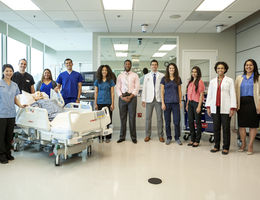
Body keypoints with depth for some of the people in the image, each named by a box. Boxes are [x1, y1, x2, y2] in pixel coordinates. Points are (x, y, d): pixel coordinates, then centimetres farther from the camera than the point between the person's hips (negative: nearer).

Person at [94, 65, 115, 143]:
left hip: (108, 103, -1)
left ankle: (108, 137, 9)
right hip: (100, 103, 1)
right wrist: (95, 104, 3)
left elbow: (112, 93, 3)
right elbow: (96, 93, 8)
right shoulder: (97, 81, 8)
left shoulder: (110, 81, 5)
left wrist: (112, 104, -3)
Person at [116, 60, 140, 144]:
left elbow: (137, 87, -1)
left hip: (132, 97, -1)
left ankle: (133, 137, 9)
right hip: (122, 97, 2)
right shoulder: (120, 76, 12)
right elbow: (118, 88, 5)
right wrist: (122, 97, -9)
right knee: (122, 118, 5)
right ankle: (122, 137, 14)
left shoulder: (135, 75, 7)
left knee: (132, 117, -1)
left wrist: (130, 96, -12)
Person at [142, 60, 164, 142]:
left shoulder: (162, 76, 6)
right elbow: (144, 88, 9)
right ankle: (147, 135, 14)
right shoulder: (146, 76, 12)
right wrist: (143, 99, 3)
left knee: (160, 118, 2)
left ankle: (160, 135, 12)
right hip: (149, 99, 1)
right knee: (148, 118, 3)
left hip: (159, 99, -1)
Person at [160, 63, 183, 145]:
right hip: (167, 102, -1)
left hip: (176, 102, 1)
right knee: (167, 121, 5)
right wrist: (163, 103, -5)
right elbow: (162, 91, 2)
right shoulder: (164, 79, 3)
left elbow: (179, 91, 10)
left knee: (177, 121, 0)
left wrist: (180, 102, 5)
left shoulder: (178, 79, 8)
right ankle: (168, 138, 19)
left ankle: (177, 138, 16)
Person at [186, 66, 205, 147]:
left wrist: (199, 106, -15)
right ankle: (192, 139, 21)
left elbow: (201, 95, -10)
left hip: (197, 103, -7)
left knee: (198, 122, 3)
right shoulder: (190, 82, 13)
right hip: (190, 103, 7)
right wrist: (187, 104, 12)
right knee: (190, 121, 9)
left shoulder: (200, 82, -6)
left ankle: (197, 141, 13)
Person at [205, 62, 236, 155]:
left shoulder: (229, 80, 6)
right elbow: (209, 94, 12)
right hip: (215, 108, 3)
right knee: (216, 128, 6)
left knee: (226, 128, 0)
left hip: (225, 108, -3)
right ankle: (216, 146, 17)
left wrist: (232, 108, -7)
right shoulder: (212, 81, 14)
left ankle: (226, 147, 11)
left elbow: (232, 94, 0)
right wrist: (208, 106, 5)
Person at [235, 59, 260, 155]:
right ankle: (243, 143, 22)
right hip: (242, 103, 2)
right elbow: (236, 92, 10)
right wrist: (236, 104, 1)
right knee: (241, 124, 5)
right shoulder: (239, 78, 12)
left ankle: (250, 145, 14)